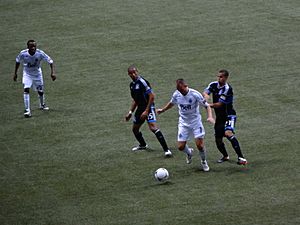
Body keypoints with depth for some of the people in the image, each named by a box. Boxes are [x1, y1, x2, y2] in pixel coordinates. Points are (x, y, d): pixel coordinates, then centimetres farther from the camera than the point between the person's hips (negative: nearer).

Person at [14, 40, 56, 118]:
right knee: (26, 90, -19)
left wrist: (52, 73, -25)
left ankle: (42, 105, 43)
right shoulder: (23, 54, -25)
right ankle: (27, 110, -18)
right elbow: (18, 61, -3)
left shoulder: (40, 53, -28)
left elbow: (50, 61, -18)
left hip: (37, 74, 1)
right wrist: (15, 73, 3)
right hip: (27, 74, -1)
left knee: (40, 91, 12)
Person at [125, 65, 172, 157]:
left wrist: (146, 111, -20)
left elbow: (152, 96, -19)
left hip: (148, 107, -9)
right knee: (135, 129, 19)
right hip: (140, 108, 9)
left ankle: (166, 149, -23)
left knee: (153, 127, -24)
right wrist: (130, 112, 21)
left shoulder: (142, 82, -17)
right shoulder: (132, 84, 10)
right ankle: (143, 145, 46)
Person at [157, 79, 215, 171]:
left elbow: (207, 106, -13)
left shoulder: (195, 94, -20)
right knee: (181, 147, -3)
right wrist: (162, 110, 27)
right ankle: (189, 152, 34)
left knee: (200, 144, -12)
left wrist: (210, 117, -29)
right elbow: (171, 103, 16)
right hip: (183, 123, 3)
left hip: (196, 122, -3)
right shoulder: (176, 94, -8)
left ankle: (204, 162, 17)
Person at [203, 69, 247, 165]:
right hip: (219, 117, 7)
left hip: (229, 115, -7)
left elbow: (219, 104, -18)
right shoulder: (214, 85, 4)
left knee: (228, 133, -31)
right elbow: (205, 92, -11)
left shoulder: (227, 89, -17)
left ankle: (241, 157, -31)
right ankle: (225, 156, 38)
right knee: (218, 140, 9)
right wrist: (206, 95, -34)